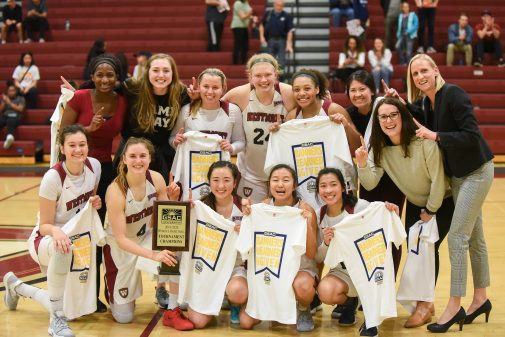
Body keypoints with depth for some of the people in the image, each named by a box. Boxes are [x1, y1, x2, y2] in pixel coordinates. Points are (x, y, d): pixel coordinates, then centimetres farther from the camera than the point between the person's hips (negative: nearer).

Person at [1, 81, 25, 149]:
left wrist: (9, 103, 1)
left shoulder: (20, 98, 18)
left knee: (10, 121, -41)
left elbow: (20, 109, 2)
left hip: (15, 116, -3)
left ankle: (9, 137, -71)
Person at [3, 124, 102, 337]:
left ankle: (17, 287, 35)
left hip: (78, 239, 6)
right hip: (45, 239, -6)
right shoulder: (52, 177, -26)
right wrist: (56, 232, -43)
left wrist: (96, 204, -16)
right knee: (62, 247, -44)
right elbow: (44, 225, -20)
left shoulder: (94, 166, -12)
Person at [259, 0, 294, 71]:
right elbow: (262, 25, 14)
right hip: (270, 40, 2)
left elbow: (290, 31, -6)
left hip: (281, 40, -2)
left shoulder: (287, 16, -4)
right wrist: (261, 36, 3)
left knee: (281, 61, -1)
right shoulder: (268, 14, 2)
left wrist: (289, 44, -13)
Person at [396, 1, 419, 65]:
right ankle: (402, 62, -9)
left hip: (410, 35, -3)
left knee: (408, 52, -11)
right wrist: (398, 34, 7)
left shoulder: (413, 15, 7)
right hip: (402, 35, 3)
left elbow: (416, 25, -2)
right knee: (398, 46, -20)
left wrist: (408, 31, -13)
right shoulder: (400, 16, 18)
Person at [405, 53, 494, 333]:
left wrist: (434, 136, -26)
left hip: (476, 172, -8)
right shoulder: (424, 103, 4)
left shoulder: (453, 95, -19)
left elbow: (472, 136, -24)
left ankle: (454, 307, -2)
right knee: (474, 238, 16)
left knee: (457, 237, -9)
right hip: (457, 174, 8)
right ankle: (480, 299, 28)